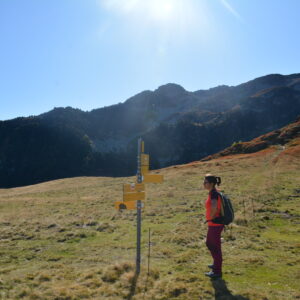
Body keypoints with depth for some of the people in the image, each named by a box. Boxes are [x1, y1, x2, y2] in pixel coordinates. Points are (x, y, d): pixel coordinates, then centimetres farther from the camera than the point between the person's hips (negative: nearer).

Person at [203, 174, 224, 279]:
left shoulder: (214, 194, -22)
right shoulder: (213, 193, 7)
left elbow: (214, 207, -39)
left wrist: (211, 218, -22)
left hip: (215, 225, -10)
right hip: (213, 224, 10)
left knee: (216, 247, 5)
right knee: (209, 244, 24)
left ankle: (217, 271, 20)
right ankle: (217, 264, 43)